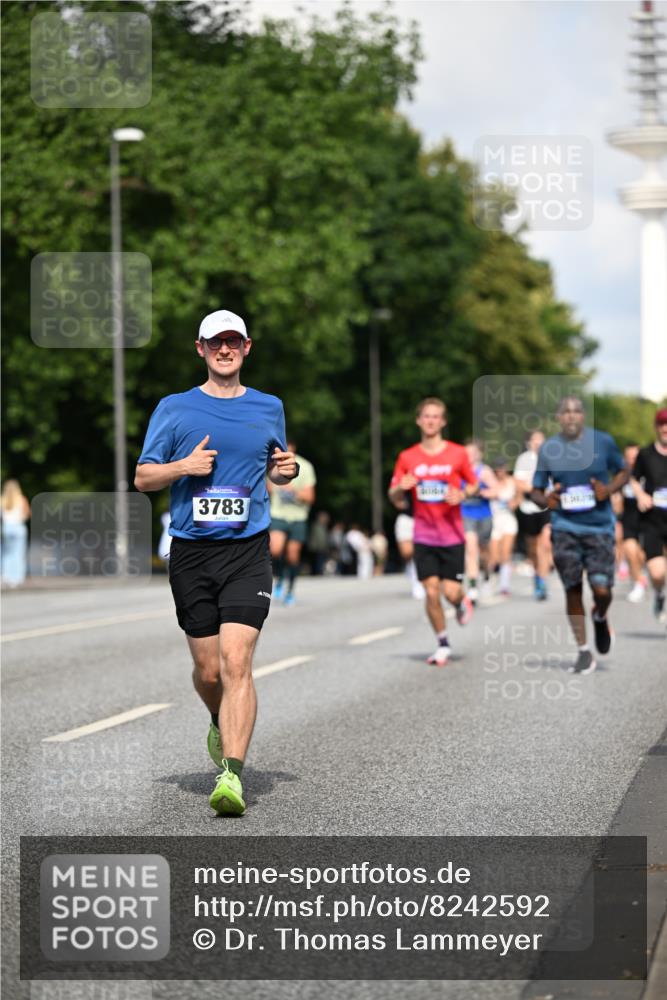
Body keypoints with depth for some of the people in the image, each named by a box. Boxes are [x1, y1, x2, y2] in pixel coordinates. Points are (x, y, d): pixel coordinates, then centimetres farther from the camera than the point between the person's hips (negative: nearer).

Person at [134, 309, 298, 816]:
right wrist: (184, 466, -11)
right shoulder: (173, 408, 6)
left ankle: (231, 773, -20)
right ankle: (223, 725, 39)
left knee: (236, 661, -16)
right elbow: (142, 478, 7)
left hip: (248, 550, -1)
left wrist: (287, 470, 1)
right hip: (191, 551, 1)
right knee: (208, 669, 7)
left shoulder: (269, 407, 10)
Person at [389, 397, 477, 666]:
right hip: (424, 537, 1)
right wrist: (401, 488, -17)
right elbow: (394, 498, 6)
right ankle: (442, 644, 13)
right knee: (431, 592, -4)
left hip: (452, 536, -1)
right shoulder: (407, 458, 2)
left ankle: (462, 603, 31)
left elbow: (473, 484, 10)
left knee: (451, 592, -7)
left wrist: (462, 494, -12)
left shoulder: (457, 454, -1)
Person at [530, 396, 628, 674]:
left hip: (599, 527, -1)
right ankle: (584, 652, 11)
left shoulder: (603, 441, 0)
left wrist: (608, 490, -9)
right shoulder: (548, 448, 3)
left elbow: (622, 472, 12)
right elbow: (536, 490, 10)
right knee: (572, 590, 0)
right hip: (565, 528, 1)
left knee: (602, 590, -9)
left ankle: (600, 618, 28)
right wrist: (544, 499, -13)